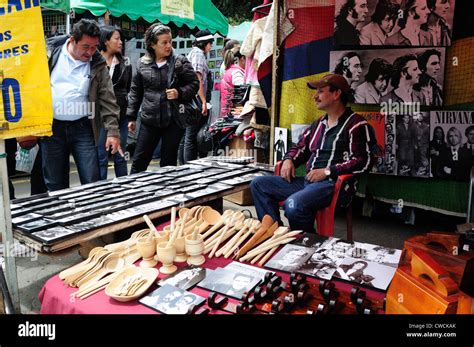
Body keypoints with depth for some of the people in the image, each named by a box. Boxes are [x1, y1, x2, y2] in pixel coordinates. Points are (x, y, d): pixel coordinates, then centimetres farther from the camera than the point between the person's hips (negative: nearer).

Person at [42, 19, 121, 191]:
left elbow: (108, 100, -1)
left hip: (83, 128, 0)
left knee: (92, 182, -1)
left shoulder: (98, 64, 1)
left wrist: (113, 131, -8)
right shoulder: (50, 52, 1)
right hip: (51, 127, 1)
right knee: (55, 185, 9)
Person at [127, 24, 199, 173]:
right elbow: (135, 92, 12)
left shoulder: (180, 62, -1)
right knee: (139, 161, 6)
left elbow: (194, 83, 4)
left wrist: (180, 93, -14)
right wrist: (131, 117, 10)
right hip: (149, 120, 2)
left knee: (169, 163, 8)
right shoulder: (142, 64, 5)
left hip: (174, 120, -2)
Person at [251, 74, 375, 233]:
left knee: (293, 204, -37)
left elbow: (363, 161, -14)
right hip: (308, 181, 9)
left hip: (334, 184, -8)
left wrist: (327, 171, -18)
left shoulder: (356, 125, -4)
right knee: (258, 184, 0)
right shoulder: (318, 124, 21)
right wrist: (289, 160, 8)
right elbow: (300, 147, 30)